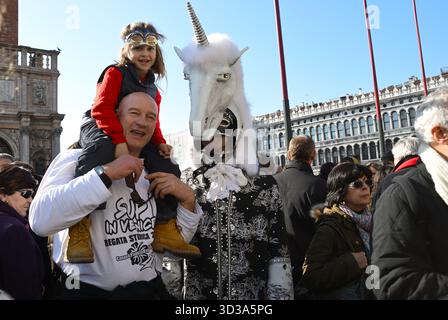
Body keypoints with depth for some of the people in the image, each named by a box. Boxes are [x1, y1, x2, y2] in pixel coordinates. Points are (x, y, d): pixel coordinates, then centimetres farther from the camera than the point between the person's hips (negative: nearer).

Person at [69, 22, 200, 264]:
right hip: (99, 128, -7)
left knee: (168, 169, -8)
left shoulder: (153, 91, 16)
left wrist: (160, 143, -5)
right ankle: (78, 228, -41)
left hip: (135, 139, 7)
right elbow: (102, 109, -19)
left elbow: (153, 124, 18)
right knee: (101, 149, -42)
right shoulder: (115, 73, -5)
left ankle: (165, 230, -1)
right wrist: (119, 141, -32)